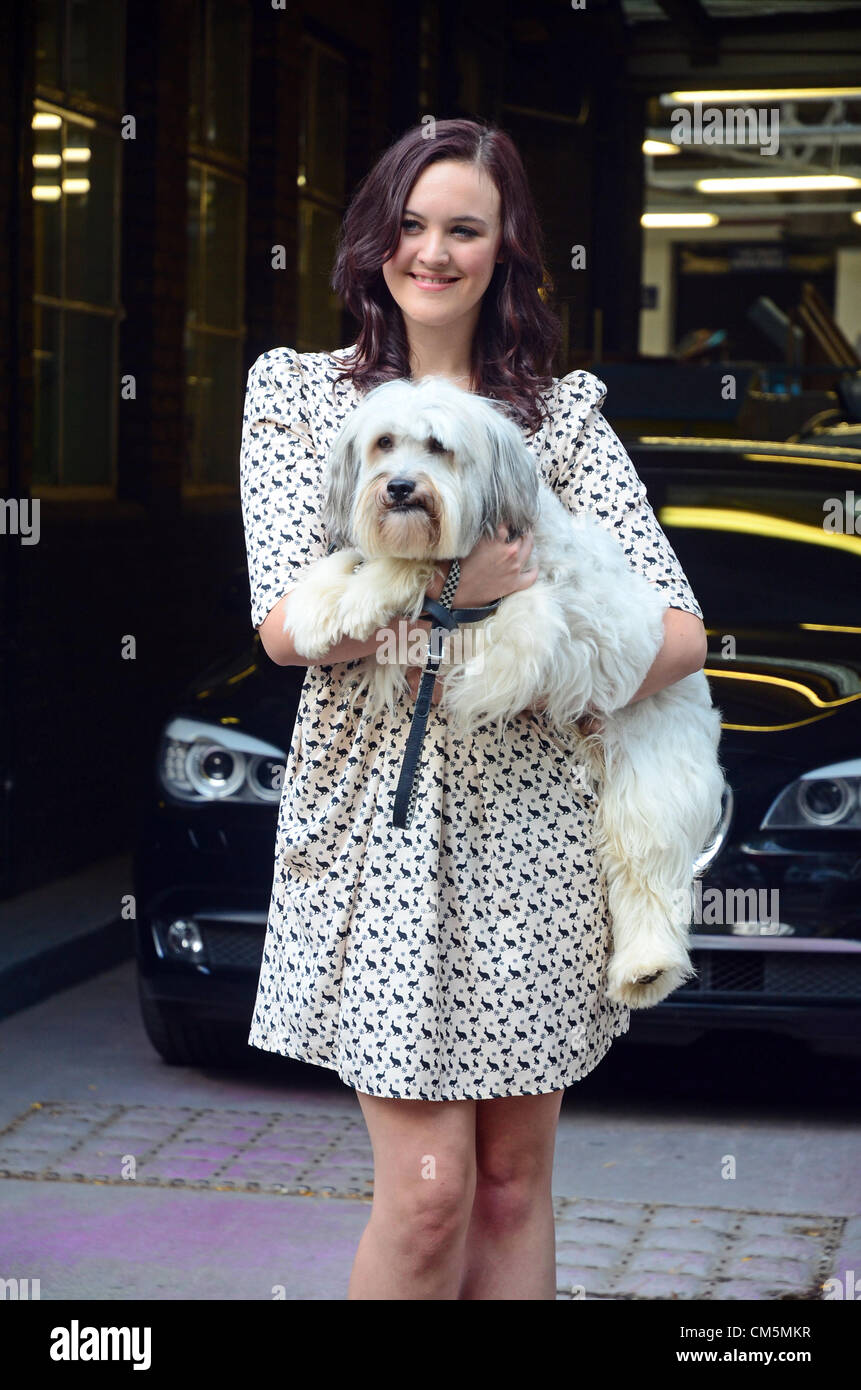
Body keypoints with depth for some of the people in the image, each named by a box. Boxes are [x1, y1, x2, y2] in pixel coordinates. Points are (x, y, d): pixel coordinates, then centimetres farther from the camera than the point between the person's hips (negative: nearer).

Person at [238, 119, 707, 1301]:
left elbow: (680, 630, 1)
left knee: (515, 1173, 7)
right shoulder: (298, 391, 7)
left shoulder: (565, 411, 8)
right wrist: (450, 584, -18)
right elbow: (284, 624, -6)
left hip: (532, 818, 2)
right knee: (431, 1183, -7)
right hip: (379, 815, -2)